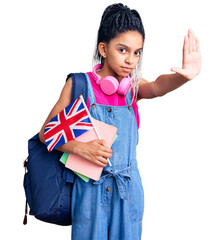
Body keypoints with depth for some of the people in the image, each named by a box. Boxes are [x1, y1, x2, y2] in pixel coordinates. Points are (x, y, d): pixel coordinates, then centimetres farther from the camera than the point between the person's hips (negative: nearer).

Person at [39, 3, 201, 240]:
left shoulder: (133, 88, 4)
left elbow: (156, 87, -20)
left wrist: (184, 76, -41)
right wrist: (81, 148, -21)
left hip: (128, 187, 3)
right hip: (90, 187, -3)